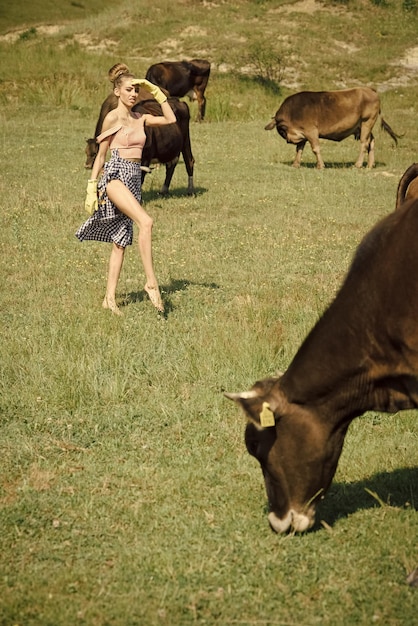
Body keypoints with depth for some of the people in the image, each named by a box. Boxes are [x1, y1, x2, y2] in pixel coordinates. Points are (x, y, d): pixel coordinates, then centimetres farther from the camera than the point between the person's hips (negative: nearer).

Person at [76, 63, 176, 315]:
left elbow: (171, 119, 11)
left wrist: (156, 92, 9)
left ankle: (110, 298, 9)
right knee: (146, 221, -28)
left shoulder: (141, 119, 14)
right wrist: (91, 188, 0)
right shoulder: (112, 118, -2)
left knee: (120, 242, 6)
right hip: (115, 175, -7)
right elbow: (101, 155, 1)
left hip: (134, 180, 7)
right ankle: (151, 283, -26)